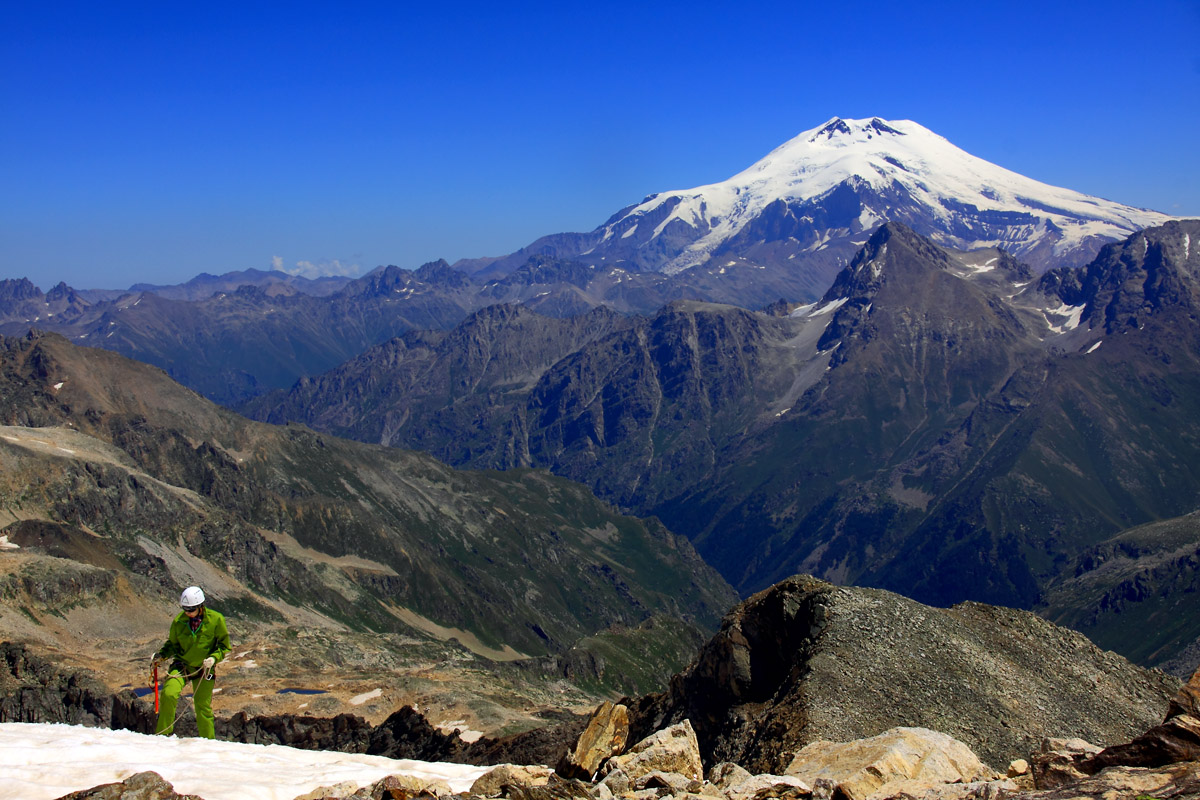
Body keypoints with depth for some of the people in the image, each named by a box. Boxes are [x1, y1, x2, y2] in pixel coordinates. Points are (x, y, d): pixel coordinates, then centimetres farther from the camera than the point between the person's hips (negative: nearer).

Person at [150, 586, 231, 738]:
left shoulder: (215, 619, -10)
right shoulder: (179, 621, -6)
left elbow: (224, 645, -2)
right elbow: (172, 644, 9)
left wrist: (214, 658, -19)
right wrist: (161, 655, -9)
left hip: (204, 668, -1)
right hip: (182, 665, 1)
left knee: (203, 708, 2)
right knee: (168, 694, -23)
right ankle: (162, 734, -7)